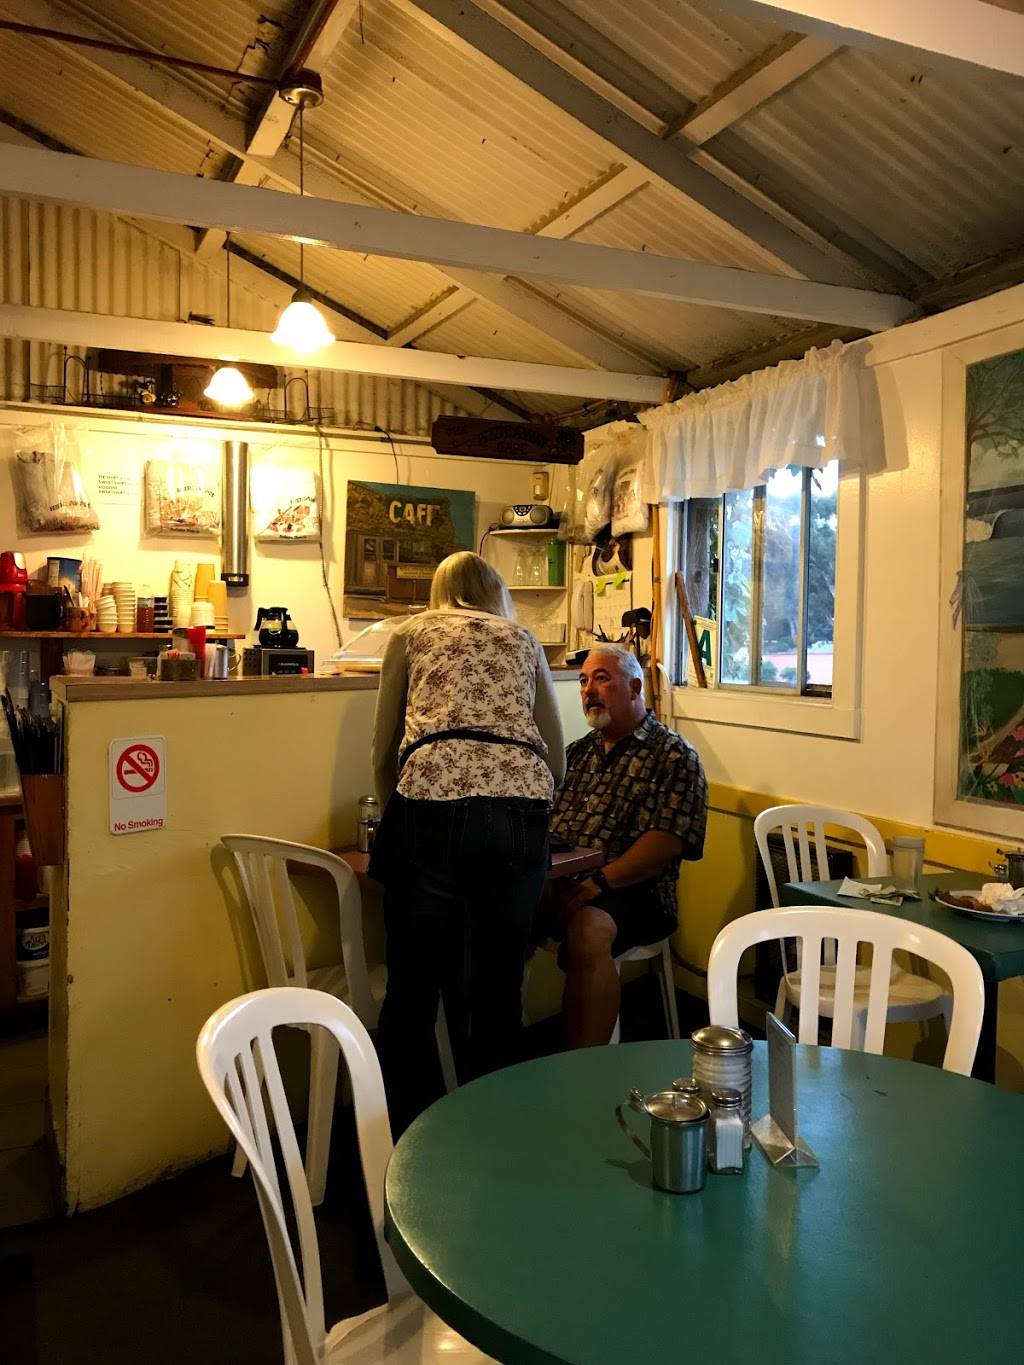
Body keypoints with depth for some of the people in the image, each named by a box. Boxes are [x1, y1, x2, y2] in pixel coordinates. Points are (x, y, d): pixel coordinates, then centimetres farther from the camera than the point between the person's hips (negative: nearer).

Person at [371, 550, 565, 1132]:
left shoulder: (412, 634, 20)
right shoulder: (523, 640, 24)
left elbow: (385, 751, 20)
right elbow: (557, 756, 26)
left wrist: (394, 817, 37)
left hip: (431, 804, -2)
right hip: (521, 806, 2)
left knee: (413, 994, 9)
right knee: (501, 992, 13)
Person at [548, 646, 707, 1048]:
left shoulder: (674, 755, 3)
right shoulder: (578, 752, 24)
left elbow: (666, 841, -9)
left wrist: (598, 882, -21)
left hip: (630, 891, -5)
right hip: (558, 880, 5)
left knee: (587, 930, -37)